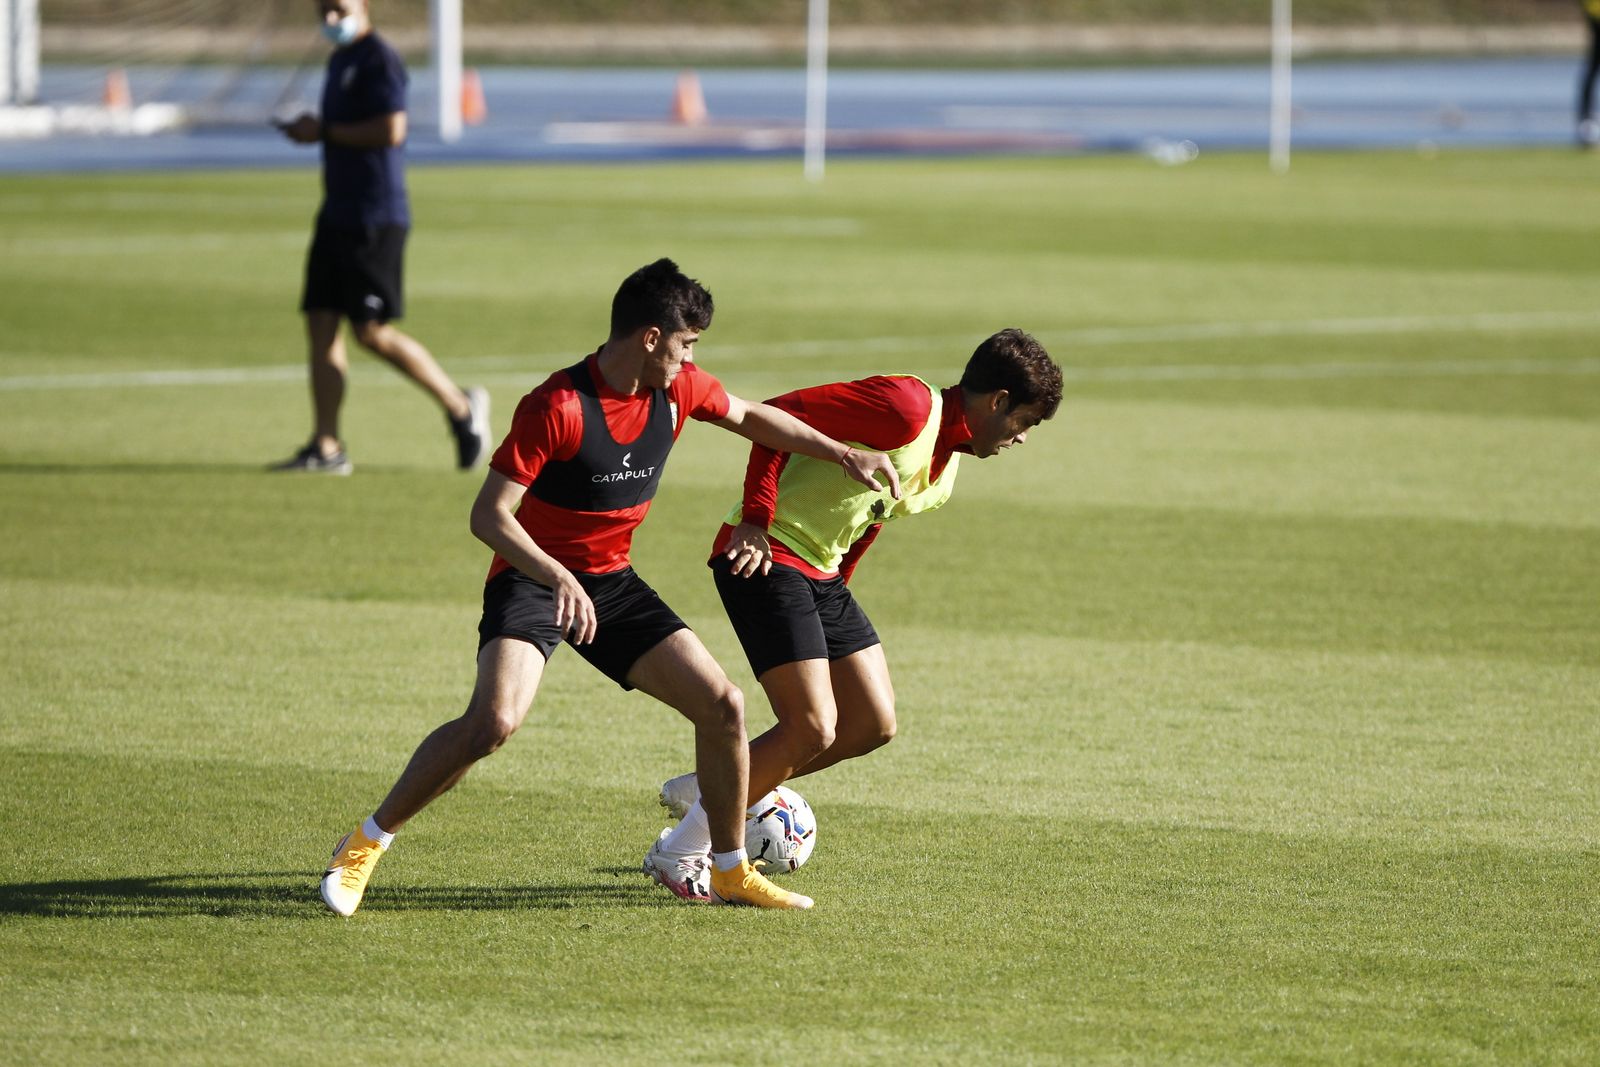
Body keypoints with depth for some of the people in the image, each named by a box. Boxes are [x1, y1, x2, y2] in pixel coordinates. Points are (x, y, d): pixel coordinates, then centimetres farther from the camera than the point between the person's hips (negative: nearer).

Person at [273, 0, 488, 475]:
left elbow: (390, 129, -22)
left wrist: (324, 132, -16)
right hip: (338, 216, 10)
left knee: (373, 332, -9)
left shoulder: (379, 61, -13)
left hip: (375, 219, -10)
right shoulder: (340, 61, 18)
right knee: (321, 324, 4)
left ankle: (461, 407, 6)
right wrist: (316, 134, 13)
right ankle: (325, 448, 5)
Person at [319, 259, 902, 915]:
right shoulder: (557, 406, -23)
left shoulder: (676, 391, -2)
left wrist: (844, 456, 19)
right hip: (532, 579, -7)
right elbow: (489, 516, -24)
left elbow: (750, 418, 20)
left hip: (612, 583, 7)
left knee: (723, 705, -2)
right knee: (495, 720, -30)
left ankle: (731, 872, 17)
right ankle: (364, 846, -15)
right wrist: (557, 577, -38)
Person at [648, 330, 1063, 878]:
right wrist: (756, 520, -23)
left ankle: (701, 790, 19)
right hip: (765, 559, -10)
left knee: (873, 724, 7)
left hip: (821, 573, 10)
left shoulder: (946, 465, 15)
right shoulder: (908, 408, -17)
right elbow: (778, 415, -20)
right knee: (813, 729, -15)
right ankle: (680, 852, -1)